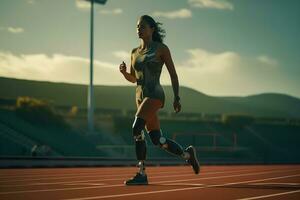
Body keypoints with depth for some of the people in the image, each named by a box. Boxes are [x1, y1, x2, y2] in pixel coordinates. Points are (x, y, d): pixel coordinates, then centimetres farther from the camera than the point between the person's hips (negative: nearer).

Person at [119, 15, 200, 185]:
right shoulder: (135, 52, 15)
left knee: (137, 128, -23)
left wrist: (177, 98, -7)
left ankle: (142, 174, -18)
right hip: (140, 96, 7)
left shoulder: (161, 48, -1)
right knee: (157, 139, 7)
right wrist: (124, 72, 1)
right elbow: (133, 78, 23)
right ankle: (187, 154, 30)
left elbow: (173, 74, -1)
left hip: (154, 94, -7)